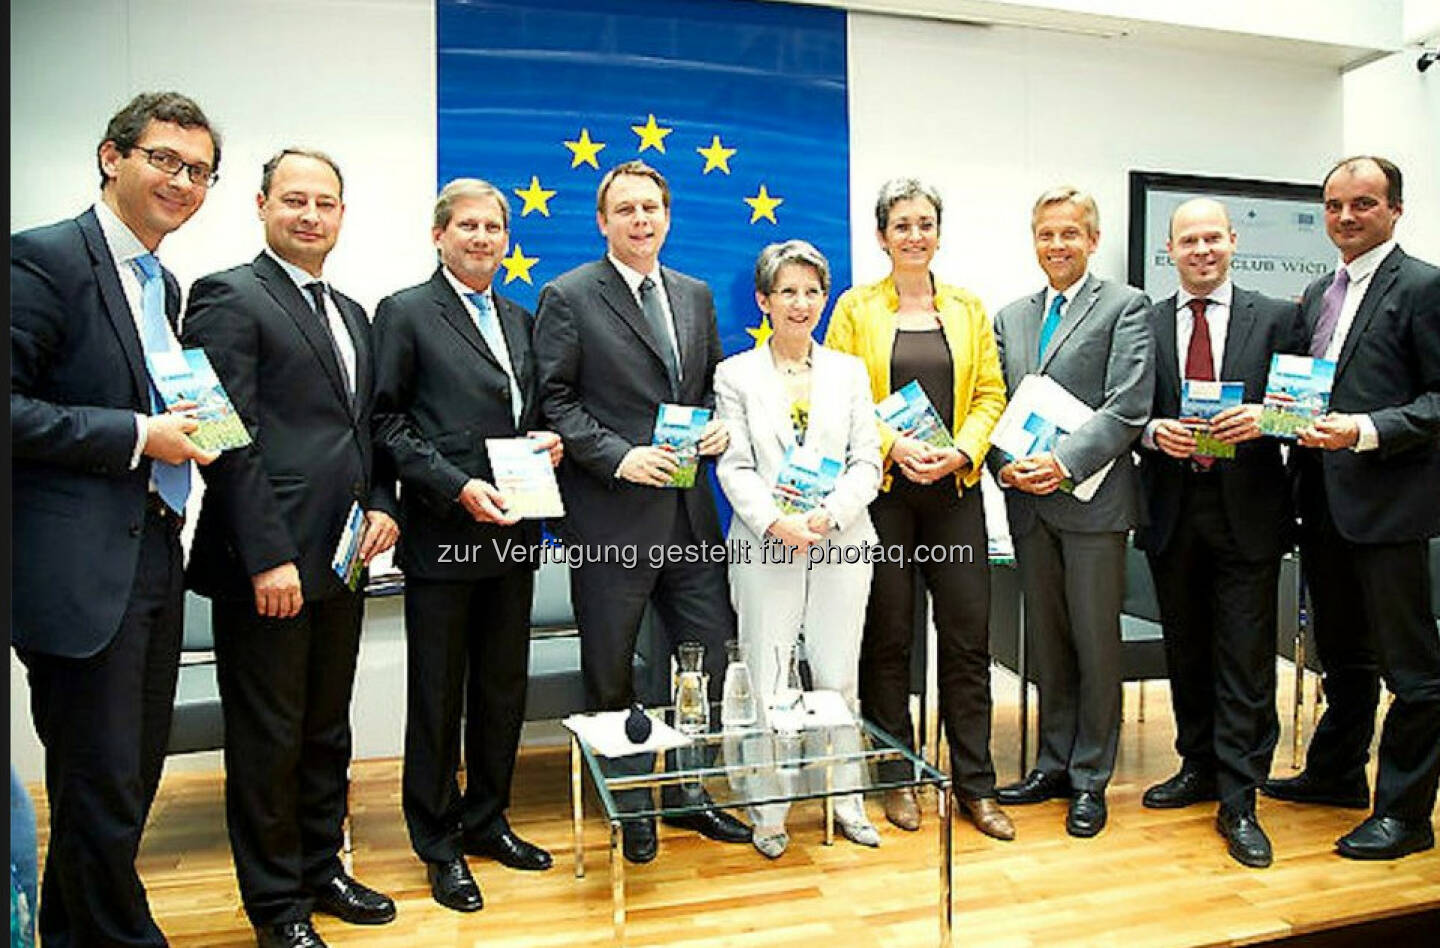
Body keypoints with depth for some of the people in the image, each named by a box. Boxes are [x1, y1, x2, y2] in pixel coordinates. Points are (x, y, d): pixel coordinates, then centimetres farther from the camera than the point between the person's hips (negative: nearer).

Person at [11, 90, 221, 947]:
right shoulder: (44, 259, -9)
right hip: (83, 571, -9)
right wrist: (136, 436, -17)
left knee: (131, 781, 18)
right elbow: (13, 405, -17)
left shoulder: (164, 286, 17)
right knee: (101, 790, 1)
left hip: (156, 557, 9)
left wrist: (186, 428, 5)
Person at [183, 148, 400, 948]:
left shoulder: (352, 314, 17)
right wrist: (267, 558, -19)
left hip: (341, 561, 7)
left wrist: (383, 505, 3)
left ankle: (321, 871, 34)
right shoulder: (229, 297, -7)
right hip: (267, 564, -7)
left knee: (327, 730, 18)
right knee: (269, 738, 6)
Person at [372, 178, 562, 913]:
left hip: (513, 533, 6)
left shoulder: (518, 320, 15)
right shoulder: (405, 313, -3)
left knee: (503, 689, 15)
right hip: (444, 536, -6)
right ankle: (438, 845, 22)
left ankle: (486, 820, 32)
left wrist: (546, 441, 0)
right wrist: (459, 486, -17)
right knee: (438, 696, 6)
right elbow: (386, 422, -8)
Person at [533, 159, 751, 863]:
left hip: (689, 510, 5)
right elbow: (554, 402, -8)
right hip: (611, 515, -5)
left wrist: (718, 423, 0)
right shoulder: (567, 297, -4)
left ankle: (686, 791, 30)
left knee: (712, 650, 9)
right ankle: (630, 805, 28)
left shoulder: (696, 296, 13)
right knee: (610, 671, 8)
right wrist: (619, 457, -17)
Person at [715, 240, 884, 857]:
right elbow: (734, 468, -2)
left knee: (839, 678, 8)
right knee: (764, 682, 2)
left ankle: (846, 799, 25)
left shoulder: (849, 372, 11)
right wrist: (775, 522, -17)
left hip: (841, 545, 2)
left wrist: (829, 514, -12)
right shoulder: (736, 375, 5)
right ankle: (768, 812, 16)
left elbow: (866, 462, 5)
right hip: (766, 548, -1)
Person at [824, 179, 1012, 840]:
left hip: (955, 488, 2)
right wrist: (893, 446, -15)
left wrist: (962, 451, -10)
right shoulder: (856, 308, 4)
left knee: (968, 637, 2)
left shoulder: (967, 308, 11)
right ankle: (895, 780, 19)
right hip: (882, 488, -2)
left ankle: (975, 785, 15)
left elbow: (990, 393, 7)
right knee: (887, 636, 4)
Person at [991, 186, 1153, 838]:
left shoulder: (1125, 307, -1)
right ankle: (1054, 764, 27)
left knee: (1095, 643, 3)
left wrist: (1064, 461, -21)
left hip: (1092, 498, -5)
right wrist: (1004, 463, -7)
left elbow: (1128, 406, -11)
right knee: (1046, 642, 13)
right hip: (1028, 501, 5)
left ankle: (1090, 778, 17)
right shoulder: (1010, 318, 15)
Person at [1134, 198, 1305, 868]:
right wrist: (1154, 431, -14)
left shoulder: (1276, 319, 4)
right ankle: (1198, 768, 30)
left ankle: (1238, 803, 9)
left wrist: (1262, 419, -19)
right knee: (1185, 654, 13)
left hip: (1247, 511, -2)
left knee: (1246, 662, -1)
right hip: (1172, 510, 2)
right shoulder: (1144, 323, 8)